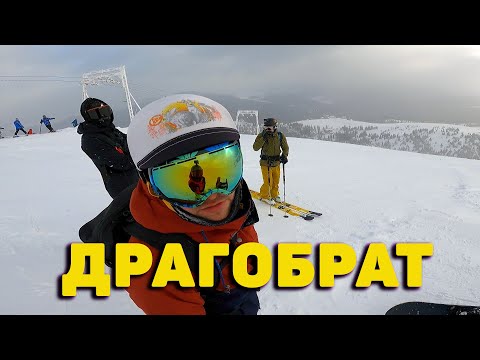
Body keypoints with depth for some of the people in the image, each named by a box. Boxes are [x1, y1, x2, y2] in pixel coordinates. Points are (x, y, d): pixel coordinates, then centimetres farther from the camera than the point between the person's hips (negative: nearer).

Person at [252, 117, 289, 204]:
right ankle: (265, 195, 18)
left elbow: (285, 147, 12)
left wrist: (284, 156, -4)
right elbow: (255, 148, -16)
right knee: (268, 182, -5)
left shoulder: (280, 136, -1)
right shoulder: (261, 135, -8)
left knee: (276, 181, 14)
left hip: (276, 162, 3)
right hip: (265, 163, -3)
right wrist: (263, 138, -24)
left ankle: (274, 195, 35)